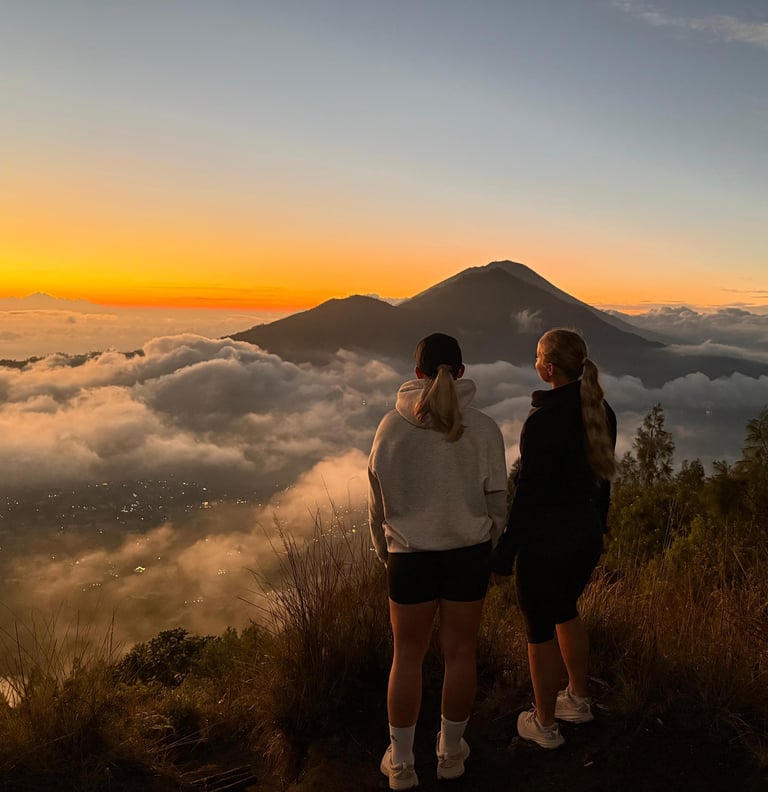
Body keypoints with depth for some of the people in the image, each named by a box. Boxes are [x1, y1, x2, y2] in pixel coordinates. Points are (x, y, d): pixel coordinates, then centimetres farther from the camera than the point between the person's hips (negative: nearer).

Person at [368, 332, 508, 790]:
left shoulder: (392, 427, -9)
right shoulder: (483, 429, -10)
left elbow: (378, 504, -1)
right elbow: (497, 503, -3)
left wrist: (385, 551, 15)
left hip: (409, 557, 0)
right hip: (468, 554, 0)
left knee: (408, 657, 14)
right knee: (460, 653, 16)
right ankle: (451, 752, 33)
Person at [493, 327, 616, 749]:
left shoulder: (542, 421, -25)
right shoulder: (601, 411, -1)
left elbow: (528, 493, -21)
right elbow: (603, 476, 9)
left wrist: (505, 550, -11)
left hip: (546, 540, -8)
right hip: (587, 532, 8)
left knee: (539, 628, 11)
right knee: (565, 609, 28)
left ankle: (545, 724, 28)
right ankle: (578, 699, 44)